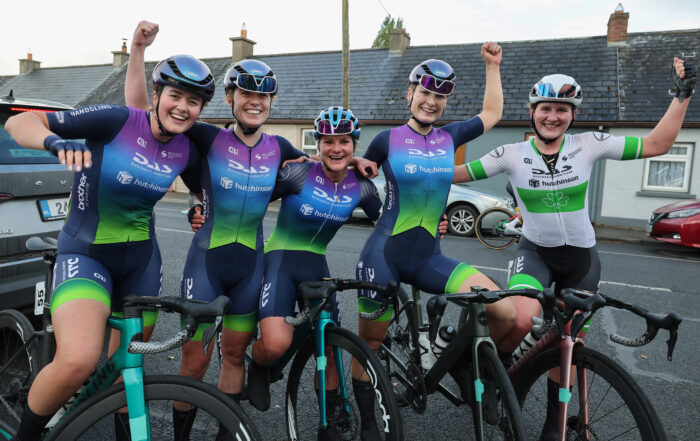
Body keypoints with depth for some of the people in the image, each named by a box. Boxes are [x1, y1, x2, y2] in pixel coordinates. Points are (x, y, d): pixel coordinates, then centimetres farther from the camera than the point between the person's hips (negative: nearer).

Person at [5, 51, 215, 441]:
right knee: (78, 359, -26)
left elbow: (206, 192, 20)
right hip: (85, 254, -4)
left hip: (141, 258, 5)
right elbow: (18, 122, -14)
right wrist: (55, 141, -34)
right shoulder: (117, 120, -15)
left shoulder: (186, 150, -1)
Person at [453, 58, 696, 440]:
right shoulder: (511, 155, -10)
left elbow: (656, 144, -3)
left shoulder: (589, 145, -7)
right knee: (520, 322, -32)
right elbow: (457, 174, -4)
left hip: (582, 258, 2)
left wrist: (683, 94, -7)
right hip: (536, 252, -2)